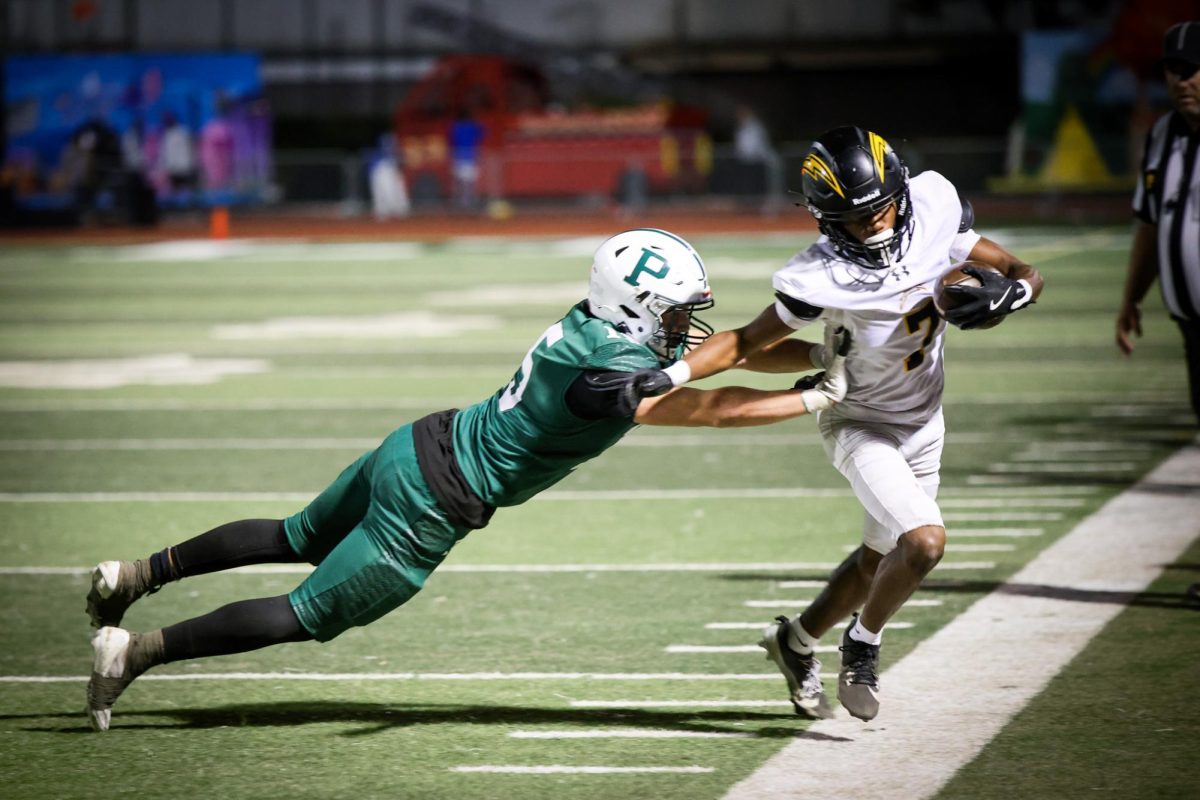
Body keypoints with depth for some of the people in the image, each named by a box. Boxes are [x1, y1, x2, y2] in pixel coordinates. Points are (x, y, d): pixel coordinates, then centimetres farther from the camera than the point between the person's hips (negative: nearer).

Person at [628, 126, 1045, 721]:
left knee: (881, 559, 19)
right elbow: (748, 343, -20)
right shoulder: (822, 279, -29)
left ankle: (796, 641, 44)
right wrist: (669, 376, -34)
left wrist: (1007, 292, -30)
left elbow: (1024, 274, -7)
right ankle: (863, 646, 3)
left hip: (923, 425, 6)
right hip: (861, 425, -6)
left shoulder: (935, 215, -18)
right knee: (924, 541, -24)